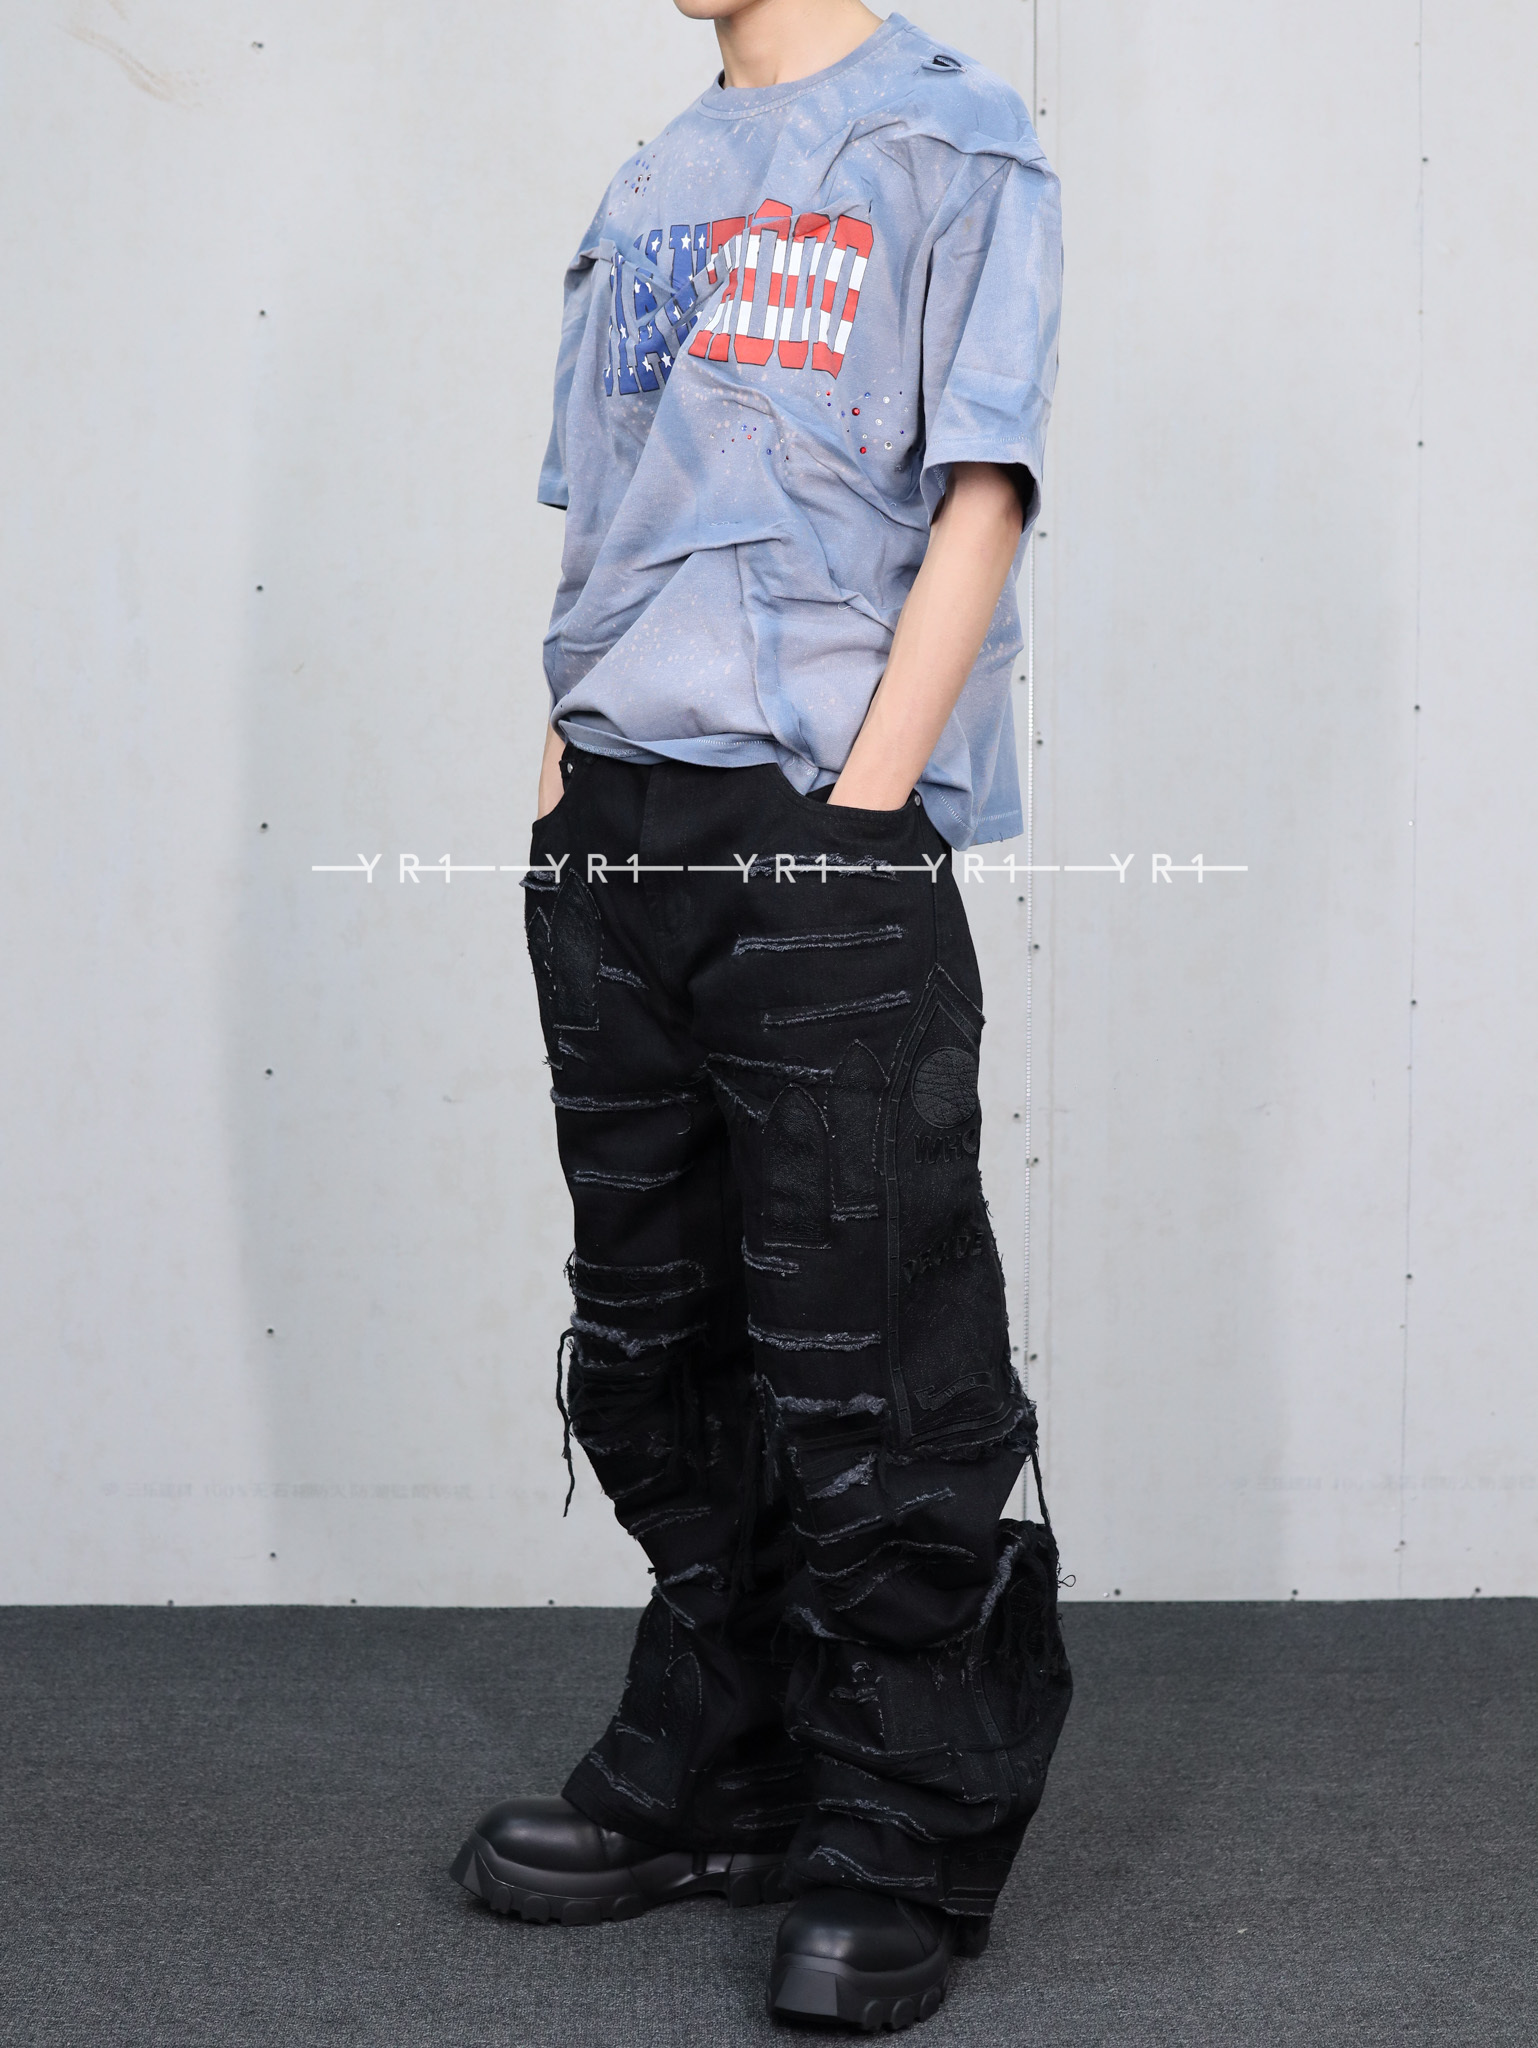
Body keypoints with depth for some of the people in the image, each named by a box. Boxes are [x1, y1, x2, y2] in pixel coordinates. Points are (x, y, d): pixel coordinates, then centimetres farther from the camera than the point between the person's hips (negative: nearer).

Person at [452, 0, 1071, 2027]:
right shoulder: (654, 187, 20)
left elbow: (981, 494, -7)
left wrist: (864, 797, -14)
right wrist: (564, 788, 9)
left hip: (829, 837, -7)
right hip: (616, 841, 7)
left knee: (866, 1369, -4)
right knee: (654, 1337, 12)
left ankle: (906, 1852, 8)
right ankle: (713, 1777, 27)